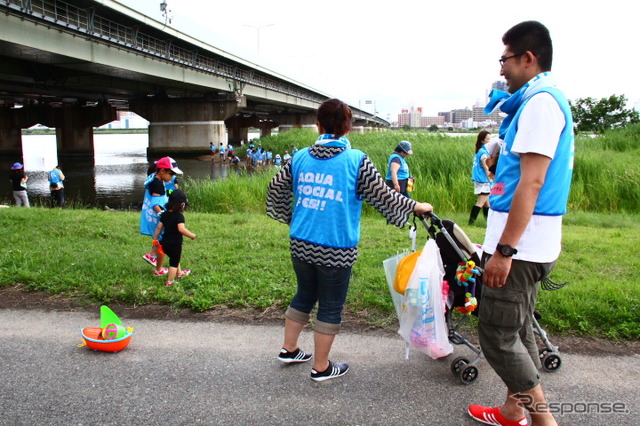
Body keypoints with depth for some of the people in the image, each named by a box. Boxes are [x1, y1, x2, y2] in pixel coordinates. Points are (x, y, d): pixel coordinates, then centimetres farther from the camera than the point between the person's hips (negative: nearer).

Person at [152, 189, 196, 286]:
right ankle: (169, 282, 11)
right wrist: (192, 235, -19)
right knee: (174, 263, 7)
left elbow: (159, 227, 4)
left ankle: (179, 273, 48)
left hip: (165, 243, 7)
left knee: (175, 259, 29)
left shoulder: (165, 214, 2)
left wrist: (155, 239, 12)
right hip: (175, 244, -7)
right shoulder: (179, 216, -19)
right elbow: (181, 229, -31)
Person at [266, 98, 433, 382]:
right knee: (331, 307, 11)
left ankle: (288, 349, 38)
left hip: (301, 244, 5)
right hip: (336, 250, -5)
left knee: (304, 295, 24)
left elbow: (276, 188, 11)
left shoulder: (301, 157, 4)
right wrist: (416, 207, 9)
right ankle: (321, 367, 24)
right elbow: (383, 196, -6)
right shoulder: (356, 160, -9)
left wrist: (289, 218, 26)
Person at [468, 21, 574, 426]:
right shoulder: (548, 100, 17)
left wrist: (504, 249, -22)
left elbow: (532, 183, -22)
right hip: (528, 245, 11)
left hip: (520, 245, -11)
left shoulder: (541, 101, -15)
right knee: (518, 330, 17)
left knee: (498, 335, -3)